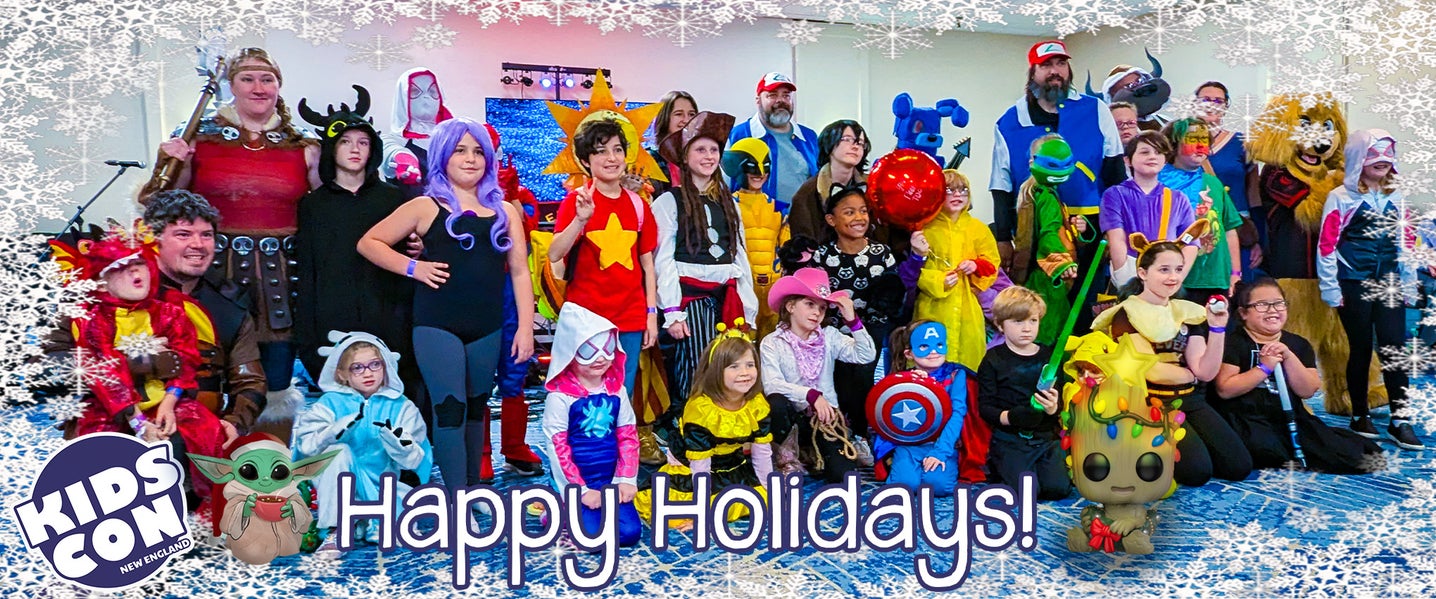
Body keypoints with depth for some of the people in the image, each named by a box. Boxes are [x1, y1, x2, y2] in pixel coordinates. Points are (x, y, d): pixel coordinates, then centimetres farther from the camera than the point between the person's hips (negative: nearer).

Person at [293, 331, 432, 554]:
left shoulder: (401, 407, 1)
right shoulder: (330, 403, 1)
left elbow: (414, 460, -7)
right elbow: (305, 445, -12)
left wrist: (395, 440, -28)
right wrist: (337, 430, -29)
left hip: (381, 491, -1)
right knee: (340, 451, -28)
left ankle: (375, 525, 4)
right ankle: (334, 532, -21)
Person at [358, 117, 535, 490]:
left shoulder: (504, 211, 12)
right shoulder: (426, 207, 5)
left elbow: (519, 271, 9)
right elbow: (369, 243, 8)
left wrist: (525, 327, 2)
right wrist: (412, 267, -6)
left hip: (487, 328, 3)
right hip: (437, 325, -3)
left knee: (476, 407, 13)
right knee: (450, 409, -10)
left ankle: (475, 486, 25)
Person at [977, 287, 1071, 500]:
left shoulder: (1048, 356, 9)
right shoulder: (993, 360, -1)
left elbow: (1061, 403, 8)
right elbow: (985, 406, -5)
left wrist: (1053, 408, -16)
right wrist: (1008, 417, -25)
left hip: (1045, 436, 4)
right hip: (1009, 440, -3)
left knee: (1059, 488, -14)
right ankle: (996, 470, 12)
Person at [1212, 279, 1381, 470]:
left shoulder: (1298, 344, 15)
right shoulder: (1234, 343, -1)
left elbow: (1308, 391, 2)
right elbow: (1224, 390, -13)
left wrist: (1288, 356, -10)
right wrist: (1264, 367, -15)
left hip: (1290, 421, 5)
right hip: (1246, 422, -4)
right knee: (1264, 447, -37)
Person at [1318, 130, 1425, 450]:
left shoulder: (1397, 197, 10)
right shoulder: (1341, 197, -4)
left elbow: (1407, 241, 13)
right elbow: (1327, 245, -6)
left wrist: (1409, 284, 10)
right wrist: (1330, 289, -9)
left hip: (1389, 282, 3)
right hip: (1354, 283, -3)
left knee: (1395, 346, -4)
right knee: (1361, 348, 3)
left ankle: (1399, 419, 0)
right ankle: (1360, 416, 17)